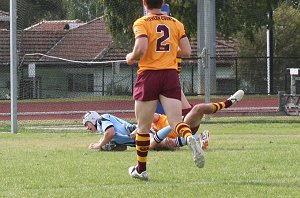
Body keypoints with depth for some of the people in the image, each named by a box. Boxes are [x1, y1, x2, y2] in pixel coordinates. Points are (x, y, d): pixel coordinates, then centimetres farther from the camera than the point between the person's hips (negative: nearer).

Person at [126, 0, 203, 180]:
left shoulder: (141, 23, -3)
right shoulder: (176, 24, 10)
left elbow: (141, 49, -18)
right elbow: (187, 51, 6)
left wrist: (131, 57, 3)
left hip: (148, 75, -3)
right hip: (171, 75, 3)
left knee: (143, 128, 9)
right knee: (176, 122, -5)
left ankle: (141, 170, 19)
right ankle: (190, 138, -39)